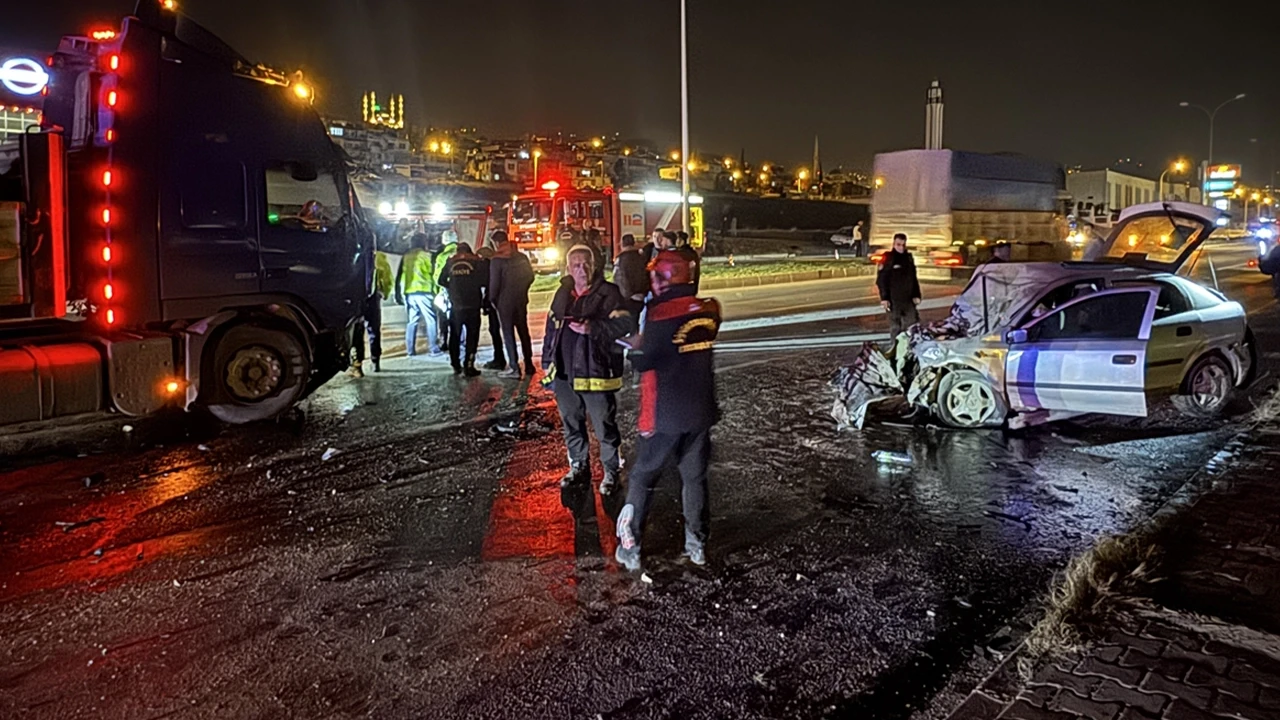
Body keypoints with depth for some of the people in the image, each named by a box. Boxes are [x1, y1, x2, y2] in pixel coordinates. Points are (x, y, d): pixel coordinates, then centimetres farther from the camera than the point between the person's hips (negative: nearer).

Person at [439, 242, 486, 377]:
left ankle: (456, 366, 16)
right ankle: (469, 366, -1)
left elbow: (441, 281, 9)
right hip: (472, 306, -2)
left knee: (455, 336, 15)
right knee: (472, 336, 4)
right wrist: (474, 284, 9)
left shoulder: (450, 262, 4)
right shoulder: (477, 262, -4)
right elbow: (485, 281, -10)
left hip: (455, 306, 3)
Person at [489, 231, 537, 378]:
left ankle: (513, 368, -1)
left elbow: (494, 283, -15)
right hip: (521, 300, 5)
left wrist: (492, 300, 0)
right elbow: (530, 276, 7)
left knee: (508, 334, 1)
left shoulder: (496, 260, -14)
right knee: (524, 332, 14)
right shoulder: (522, 257, 2)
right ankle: (529, 365, 18)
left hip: (504, 301, -5)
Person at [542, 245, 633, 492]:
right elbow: (551, 329, 17)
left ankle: (611, 471, 21)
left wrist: (591, 327, -27)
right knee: (571, 424, 18)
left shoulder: (608, 293, -9)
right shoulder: (563, 294, 10)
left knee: (605, 426, 4)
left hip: (595, 372, -6)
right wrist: (548, 363, 15)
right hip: (564, 372, 6)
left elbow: (623, 324, -19)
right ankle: (579, 467, 35)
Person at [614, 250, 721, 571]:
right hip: (701, 412, 5)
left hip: (666, 415, -5)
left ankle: (629, 546, 13)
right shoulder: (709, 311, -1)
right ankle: (697, 543, 26)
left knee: (643, 476, 9)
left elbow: (644, 363, -14)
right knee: (695, 476, 18)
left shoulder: (661, 315, -19)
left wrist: (637, 345, 6)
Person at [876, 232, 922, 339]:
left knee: (913, 324, 5)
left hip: (908, 299, 5)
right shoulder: (888, 259, -6)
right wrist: (884, 298, -13)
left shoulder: (909, 258, 11)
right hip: (893, 299, -5)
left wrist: (916, 295, 10)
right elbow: (881, 280, -8)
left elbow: (914, 279, 16)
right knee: (895, 326, 0)